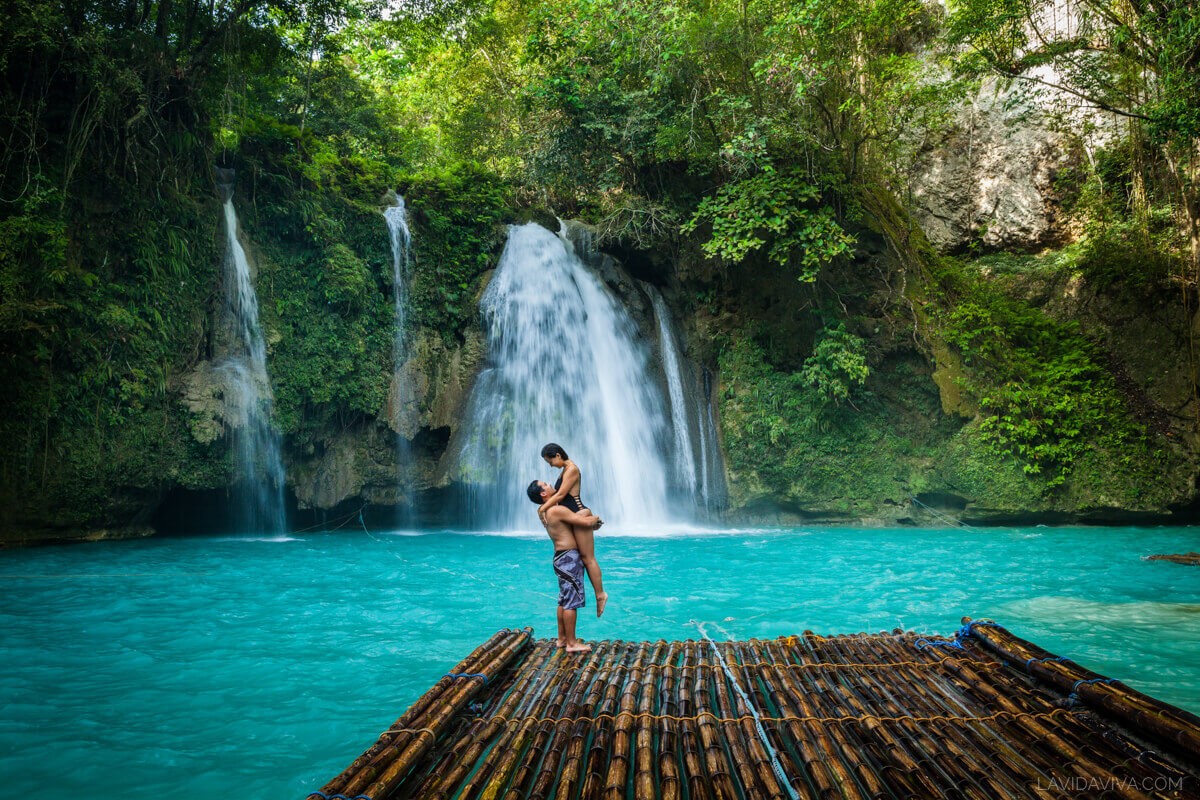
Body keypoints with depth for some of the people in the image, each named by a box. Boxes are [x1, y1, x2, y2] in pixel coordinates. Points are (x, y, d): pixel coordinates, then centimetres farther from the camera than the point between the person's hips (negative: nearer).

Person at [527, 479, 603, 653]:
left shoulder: (543, 511, 11)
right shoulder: (557, 510, -19)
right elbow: (587, 522, -21)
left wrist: (591, 518, 10)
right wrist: (596, 518, 2)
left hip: (561, 557, 10)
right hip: (569, 557, -10)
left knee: (564, 601, 17)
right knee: (571, 602, -5)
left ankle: (562, 638, 24)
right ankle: (571, 643, 0)